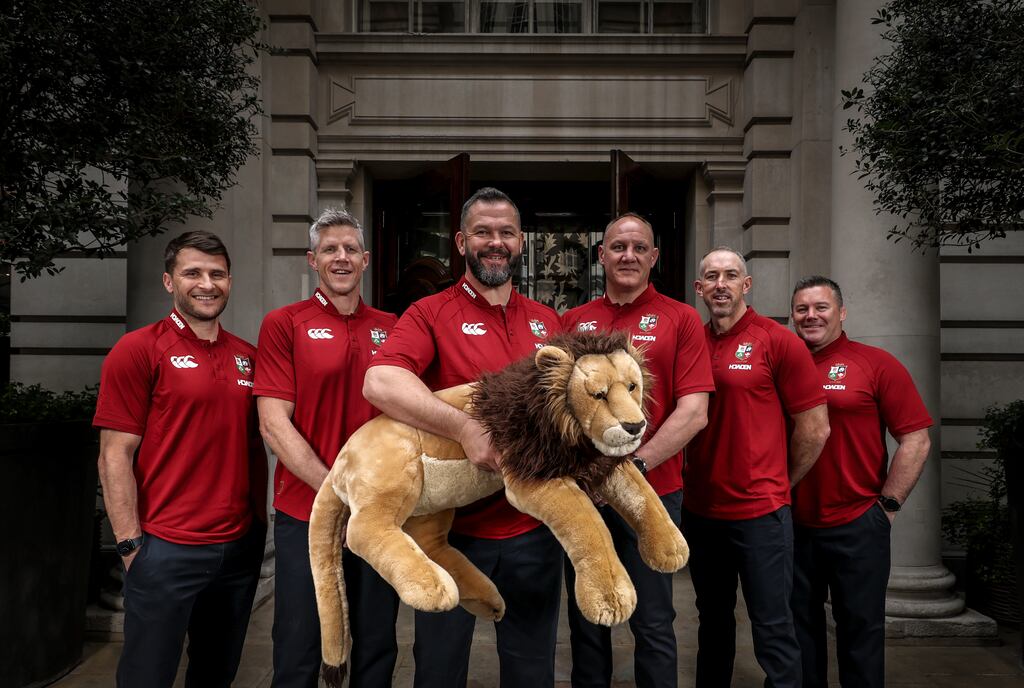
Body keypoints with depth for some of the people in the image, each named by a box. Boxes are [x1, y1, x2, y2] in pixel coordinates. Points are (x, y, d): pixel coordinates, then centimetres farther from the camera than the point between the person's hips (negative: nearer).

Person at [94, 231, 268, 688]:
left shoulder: (247, 356, 9)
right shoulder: (137, 350, -7)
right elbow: (115, 456, -9)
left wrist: (259, 522, 11)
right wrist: (131, 544, -12)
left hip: (243, 546, 5)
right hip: (167, 548, -5)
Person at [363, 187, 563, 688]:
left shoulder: (547, 322, 9)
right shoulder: (431, 314, -5)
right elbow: (380, 383, -23)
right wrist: (465, 429, -33)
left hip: (535, 531, 4)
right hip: (453, 530, -3)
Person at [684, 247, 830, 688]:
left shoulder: (779, 342, -7)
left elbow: (814, 428, -5)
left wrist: (779, 485, 3)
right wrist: (689, 478, 8)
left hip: (759, 512, -5)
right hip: (699, 510, 5)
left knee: (772, 628, 2)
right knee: (713, 620, 20)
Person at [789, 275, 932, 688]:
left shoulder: (876, 363, -4)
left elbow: (916, 439, -6)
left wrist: (887, 504, -7)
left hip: (856, 525, -3)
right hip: (793, 524, 3)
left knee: (860, 629, 8)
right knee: (800, 625, 16)